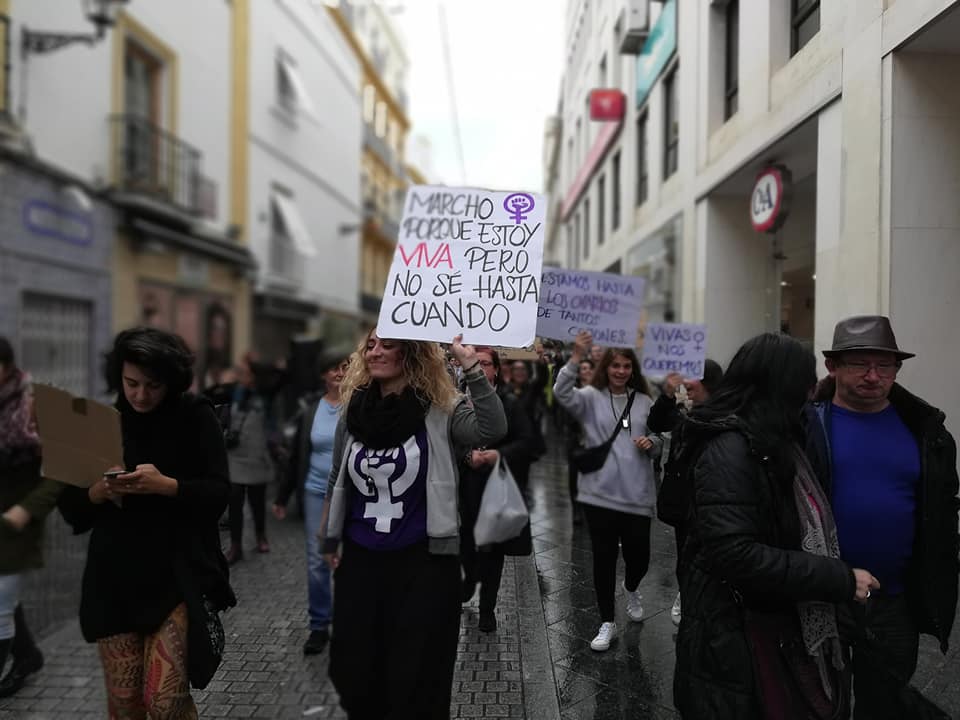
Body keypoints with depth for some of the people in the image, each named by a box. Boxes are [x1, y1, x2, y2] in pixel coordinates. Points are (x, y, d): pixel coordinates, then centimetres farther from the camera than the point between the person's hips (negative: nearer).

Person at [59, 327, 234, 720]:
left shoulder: (196, 417, -4)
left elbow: (218, 494, -8)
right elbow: (71, 508, 4)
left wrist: (166, 485, -24)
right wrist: (98, 491, -17)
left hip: (177, 576, -3)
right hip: (115, 579, 3)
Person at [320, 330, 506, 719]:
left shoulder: (439, 410, -10)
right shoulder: (353, 411, 3)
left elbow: (492, 431, -29)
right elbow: (338, 482, 13)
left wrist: (472, 368, -35)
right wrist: (330, 541, 18)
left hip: (424, 559, -4)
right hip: (360, 558, 5)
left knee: (416, 679, 8)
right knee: (354, 672, 16)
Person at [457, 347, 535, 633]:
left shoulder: (510, 404, 1)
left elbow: (525, 441, -2)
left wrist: (499, 454, -17)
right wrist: (468, 456, -19)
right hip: (464, 487, 0)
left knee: (493, 549, 8)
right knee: (464, 544, 7)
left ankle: (487, 607, 24)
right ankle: (470, 578, 42)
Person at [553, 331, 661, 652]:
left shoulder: (644, 401, 6)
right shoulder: (591, 398, -3)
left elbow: (658, 443, 14)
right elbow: (562, 393, -23)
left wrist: (651, 443, -10)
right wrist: (576, 358, -34)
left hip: (637, 495, 2)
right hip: (600, 493, -2)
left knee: (639, 557, 9)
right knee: (604, 558, 6)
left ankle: (631, 589, 46)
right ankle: (607, 622, 23)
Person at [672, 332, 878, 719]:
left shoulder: (774, 442, 8)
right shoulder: (729, 448, -23)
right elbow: (735, 554, -30)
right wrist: (840, 580, -25)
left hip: (786, 621, 9)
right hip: (739, 638, -9)